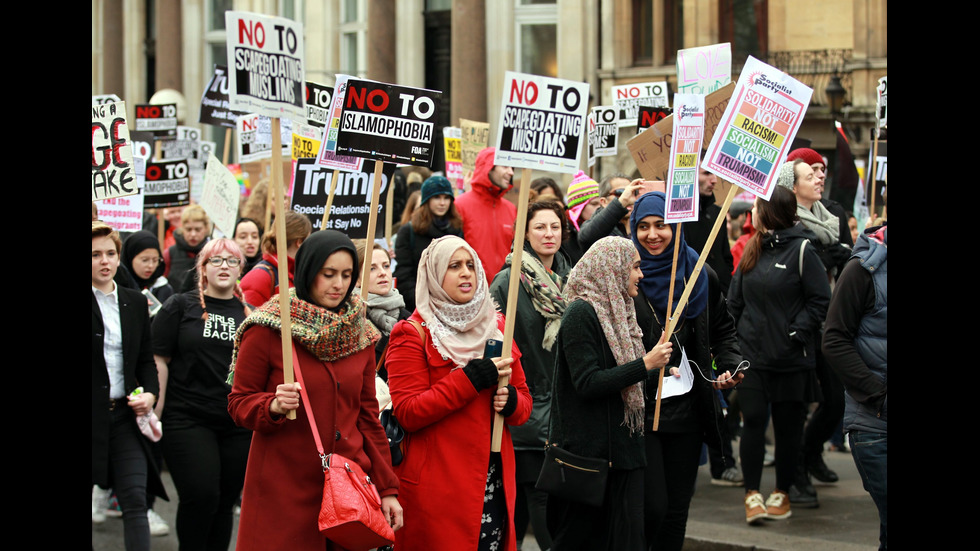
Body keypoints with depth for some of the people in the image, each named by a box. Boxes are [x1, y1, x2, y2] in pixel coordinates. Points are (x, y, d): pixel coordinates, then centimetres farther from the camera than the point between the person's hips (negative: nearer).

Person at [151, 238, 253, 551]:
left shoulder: (250, 314, 10)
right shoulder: (181, 307, 3)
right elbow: (159, 360, 0)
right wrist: (156, 409, -7)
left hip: (238, 425, 3)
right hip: (188, 419, -3)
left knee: (226, 501, 6)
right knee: (200, 496, -12)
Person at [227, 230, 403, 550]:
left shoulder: (359, 334, 9)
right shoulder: (267, 330, -5)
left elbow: (368, 415, 14)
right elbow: (238, 404, 0)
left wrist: (387, 488, 10)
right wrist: (274, 405, -22)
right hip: (283, 489, -4)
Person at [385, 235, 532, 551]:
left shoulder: (496, 327, 15)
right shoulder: (413, 334, -3)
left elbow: (525, 401, 18)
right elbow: (407, 412, -13)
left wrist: (510, 400, -6)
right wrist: (473, 378, -17)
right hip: (436, 486, -5)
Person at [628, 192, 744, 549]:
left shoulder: (701, 277, 7)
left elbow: (722, 331, 19)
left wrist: (731, 365, 2)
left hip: (687, 410, 4)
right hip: (639, 409, -4)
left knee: (677, 510, 9)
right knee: (652, 506, -11)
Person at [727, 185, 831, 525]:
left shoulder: (801, 249, -8)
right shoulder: (753, 249, 10)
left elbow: (820, 300, -9)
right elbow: (735, 299, 16)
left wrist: (795, 334, -14)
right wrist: (735, 333, 5)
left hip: (791, 358, -4)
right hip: (752, 354, 4)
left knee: (788, 427, 6)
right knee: (753, 421, -3)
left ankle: (782, 493, 19)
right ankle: (752, 494, 2)